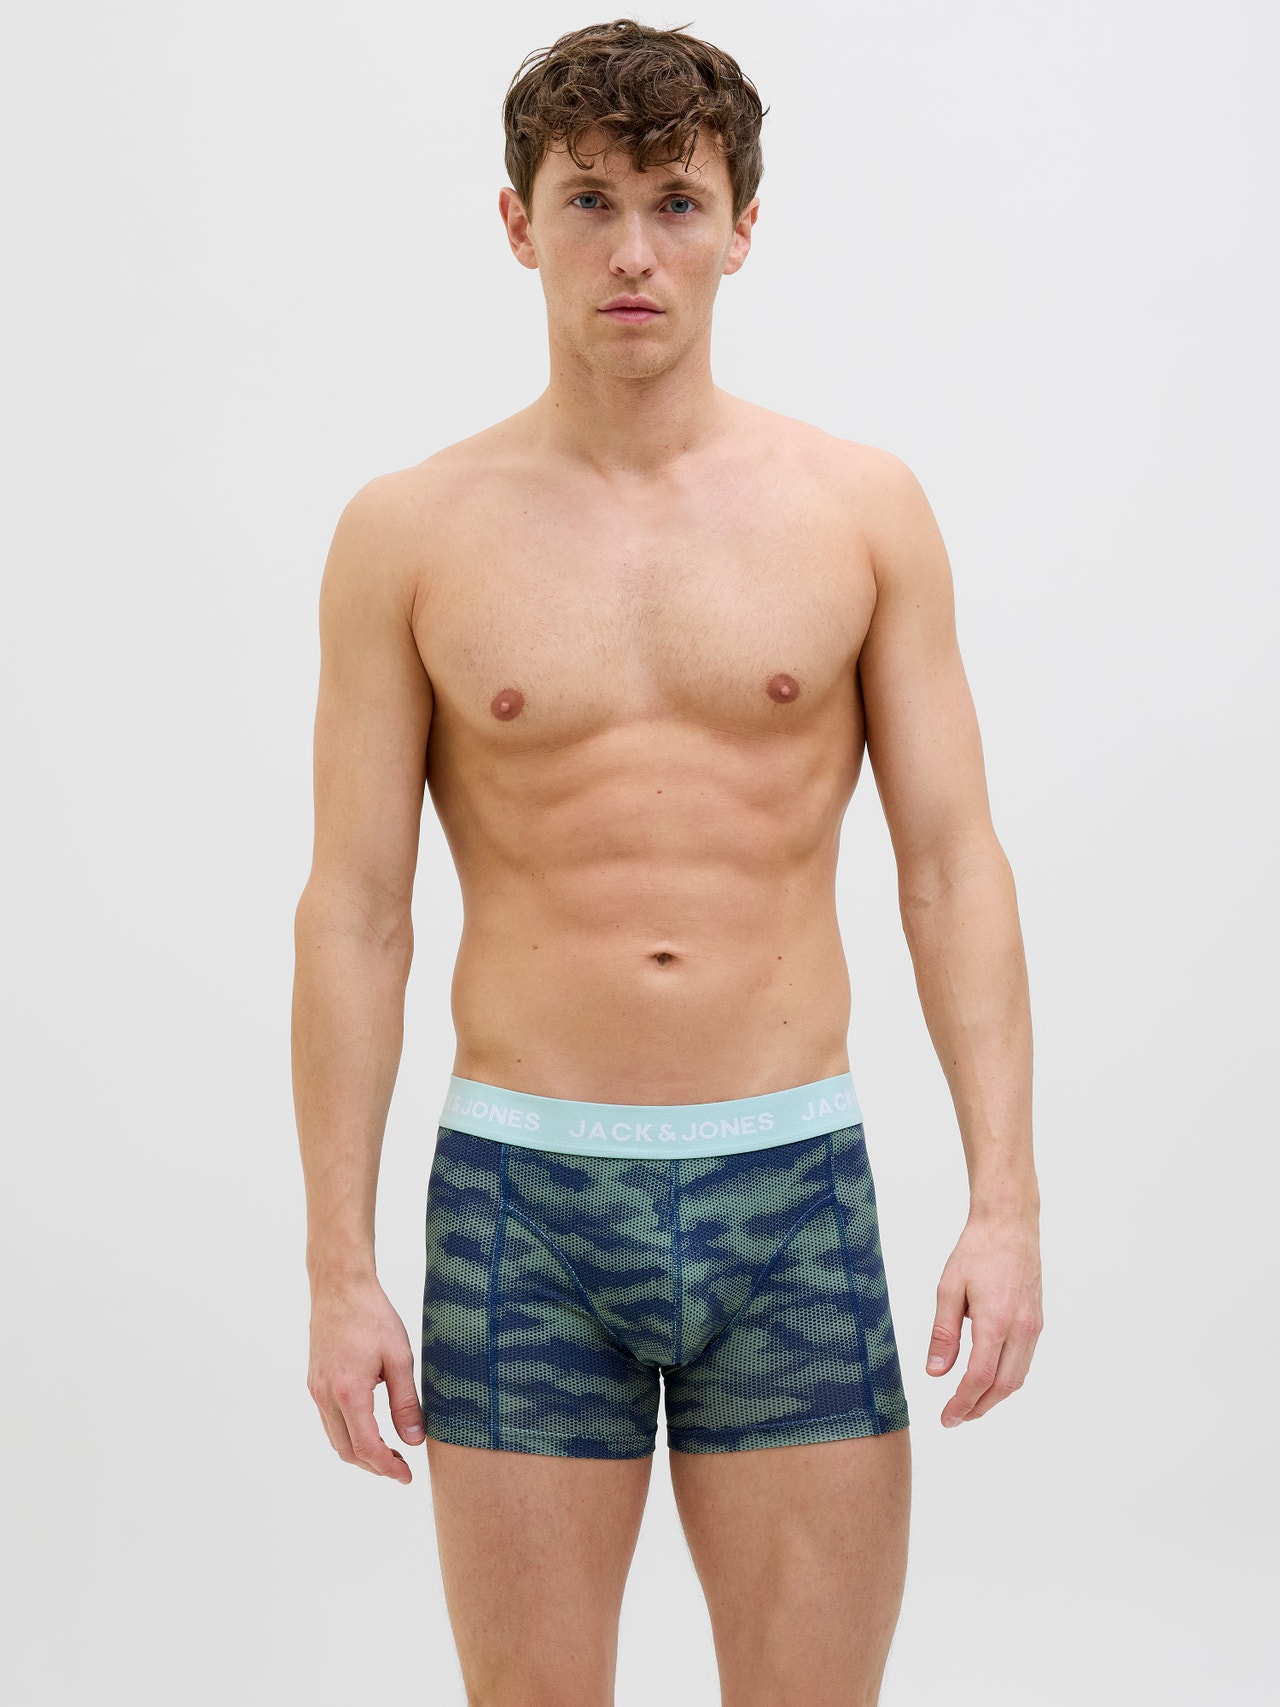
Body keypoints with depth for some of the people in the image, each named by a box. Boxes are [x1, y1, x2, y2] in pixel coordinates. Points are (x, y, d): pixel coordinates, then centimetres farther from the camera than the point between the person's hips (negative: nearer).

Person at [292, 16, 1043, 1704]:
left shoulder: (865, 509, 3)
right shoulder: (410, 534, 1)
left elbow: (953, 867, 1)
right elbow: (353, 913, 1)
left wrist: (1007, 1196, -8)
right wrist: (340, 1267, -3)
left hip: (793, 1192, 1)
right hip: (518, 1194, 0)